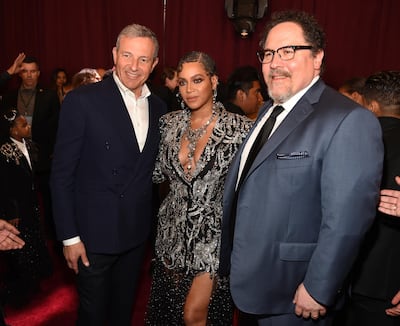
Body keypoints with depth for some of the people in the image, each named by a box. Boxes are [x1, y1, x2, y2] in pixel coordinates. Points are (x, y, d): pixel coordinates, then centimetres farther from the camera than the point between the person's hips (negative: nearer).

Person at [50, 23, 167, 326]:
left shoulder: (158, 107, 3)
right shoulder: (82, 100, -14)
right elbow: (62, 174, -12)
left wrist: (152, 221, 7)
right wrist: (69, 236, -12)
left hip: (137, 232, 5)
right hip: (95, 233, -4)